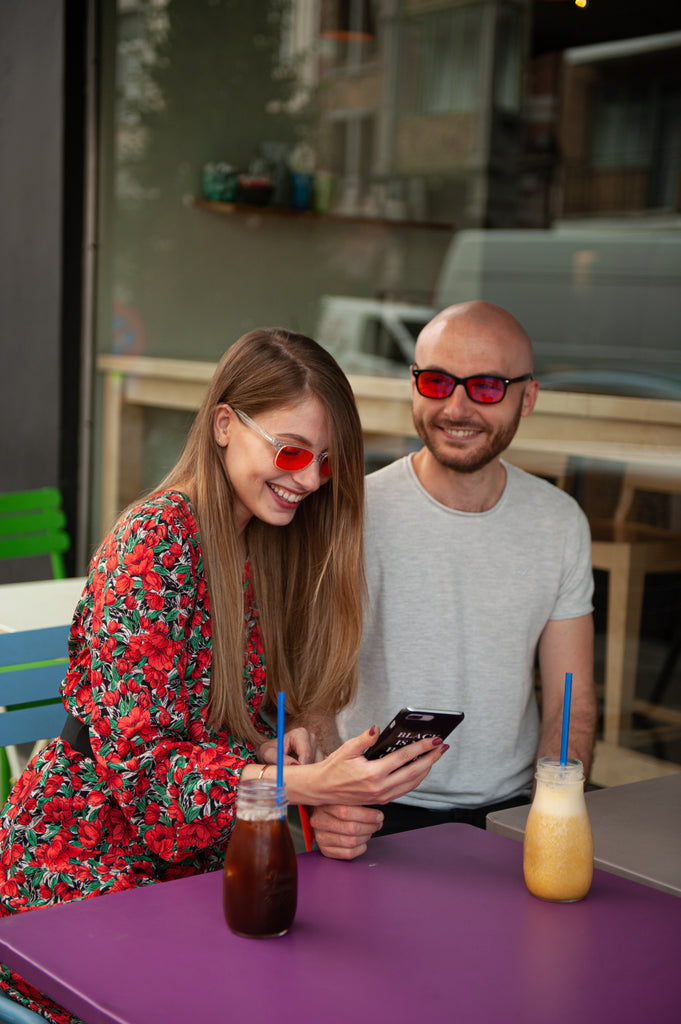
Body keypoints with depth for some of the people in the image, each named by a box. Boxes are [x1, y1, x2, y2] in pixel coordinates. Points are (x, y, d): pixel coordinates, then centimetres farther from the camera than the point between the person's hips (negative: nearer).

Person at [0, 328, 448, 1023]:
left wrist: (272, 743, -7)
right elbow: (139, 761, -20)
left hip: (198, 857, 7)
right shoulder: (160, 542, -18)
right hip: (87, 868, -7)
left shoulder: (265, 544, 7)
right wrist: (311, 784, -30)